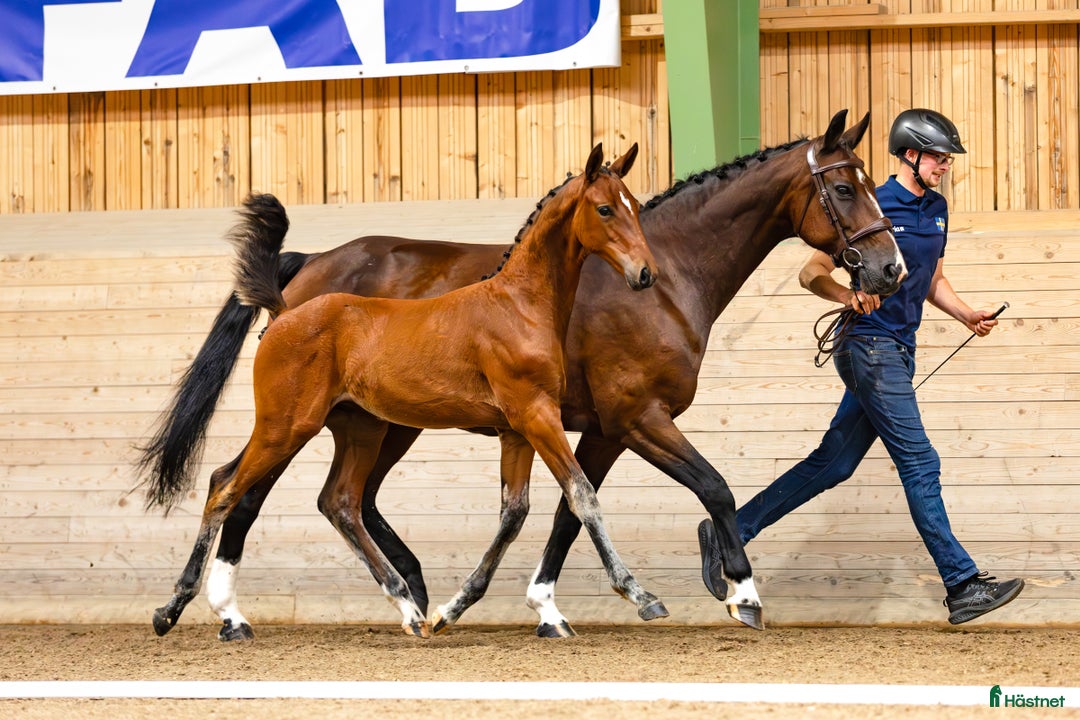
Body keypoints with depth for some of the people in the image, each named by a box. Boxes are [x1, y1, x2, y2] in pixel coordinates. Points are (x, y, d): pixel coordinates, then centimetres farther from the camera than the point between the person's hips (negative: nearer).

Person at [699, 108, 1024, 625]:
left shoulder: (936, 209, 12)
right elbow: (811, 272, -10)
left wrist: (968, 316, 6)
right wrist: (848, 295, -29)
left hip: (898, 353, 9)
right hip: (869, 347, -9)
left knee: (833, 463, 11)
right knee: (920, 465, -9)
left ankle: (729, 531, 19)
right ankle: (963, 587, -7)